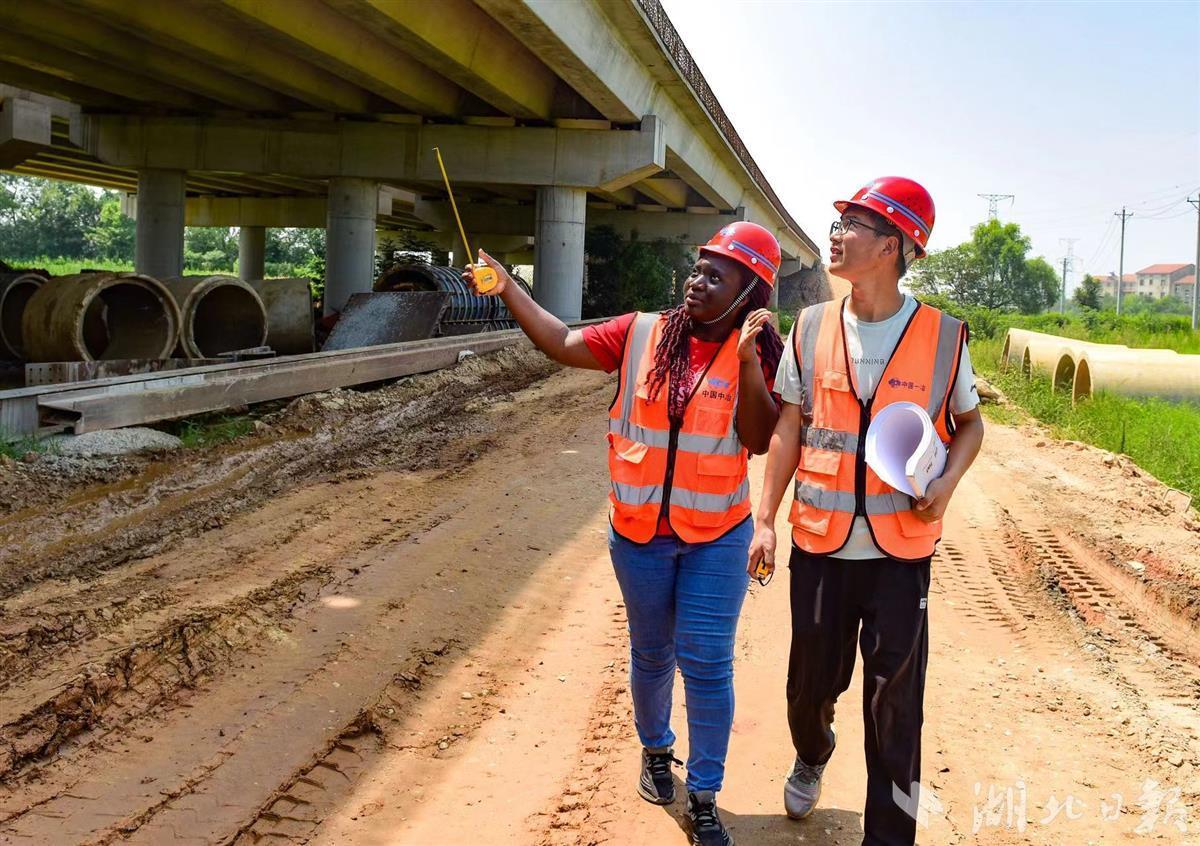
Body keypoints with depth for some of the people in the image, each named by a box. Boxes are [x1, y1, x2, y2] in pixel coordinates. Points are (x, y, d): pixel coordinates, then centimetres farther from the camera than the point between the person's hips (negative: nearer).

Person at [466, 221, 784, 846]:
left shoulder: (755, 356, -6)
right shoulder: (643, 334, -2)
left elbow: (761, 440, -15)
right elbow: (563, 344, -2)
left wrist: (747, 356, -24)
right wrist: (508, 290, -9)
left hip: (716, 537, -2)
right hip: (640, 532, 2)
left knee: (706, 664, 0)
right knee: (650, 654, 18)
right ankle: (656, 750, 43)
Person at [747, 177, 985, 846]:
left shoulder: (943, 334, -5)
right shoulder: (812, 327, 1)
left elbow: (970, 423, 8)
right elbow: (788, 429, 6)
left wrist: (948, 482, -11)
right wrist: (766, 520, 2)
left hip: (901, 547, -2)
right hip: (820, 542, 2)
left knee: (895, 703, 4)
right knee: (812, 680, 15)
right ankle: (812, 755, 49)